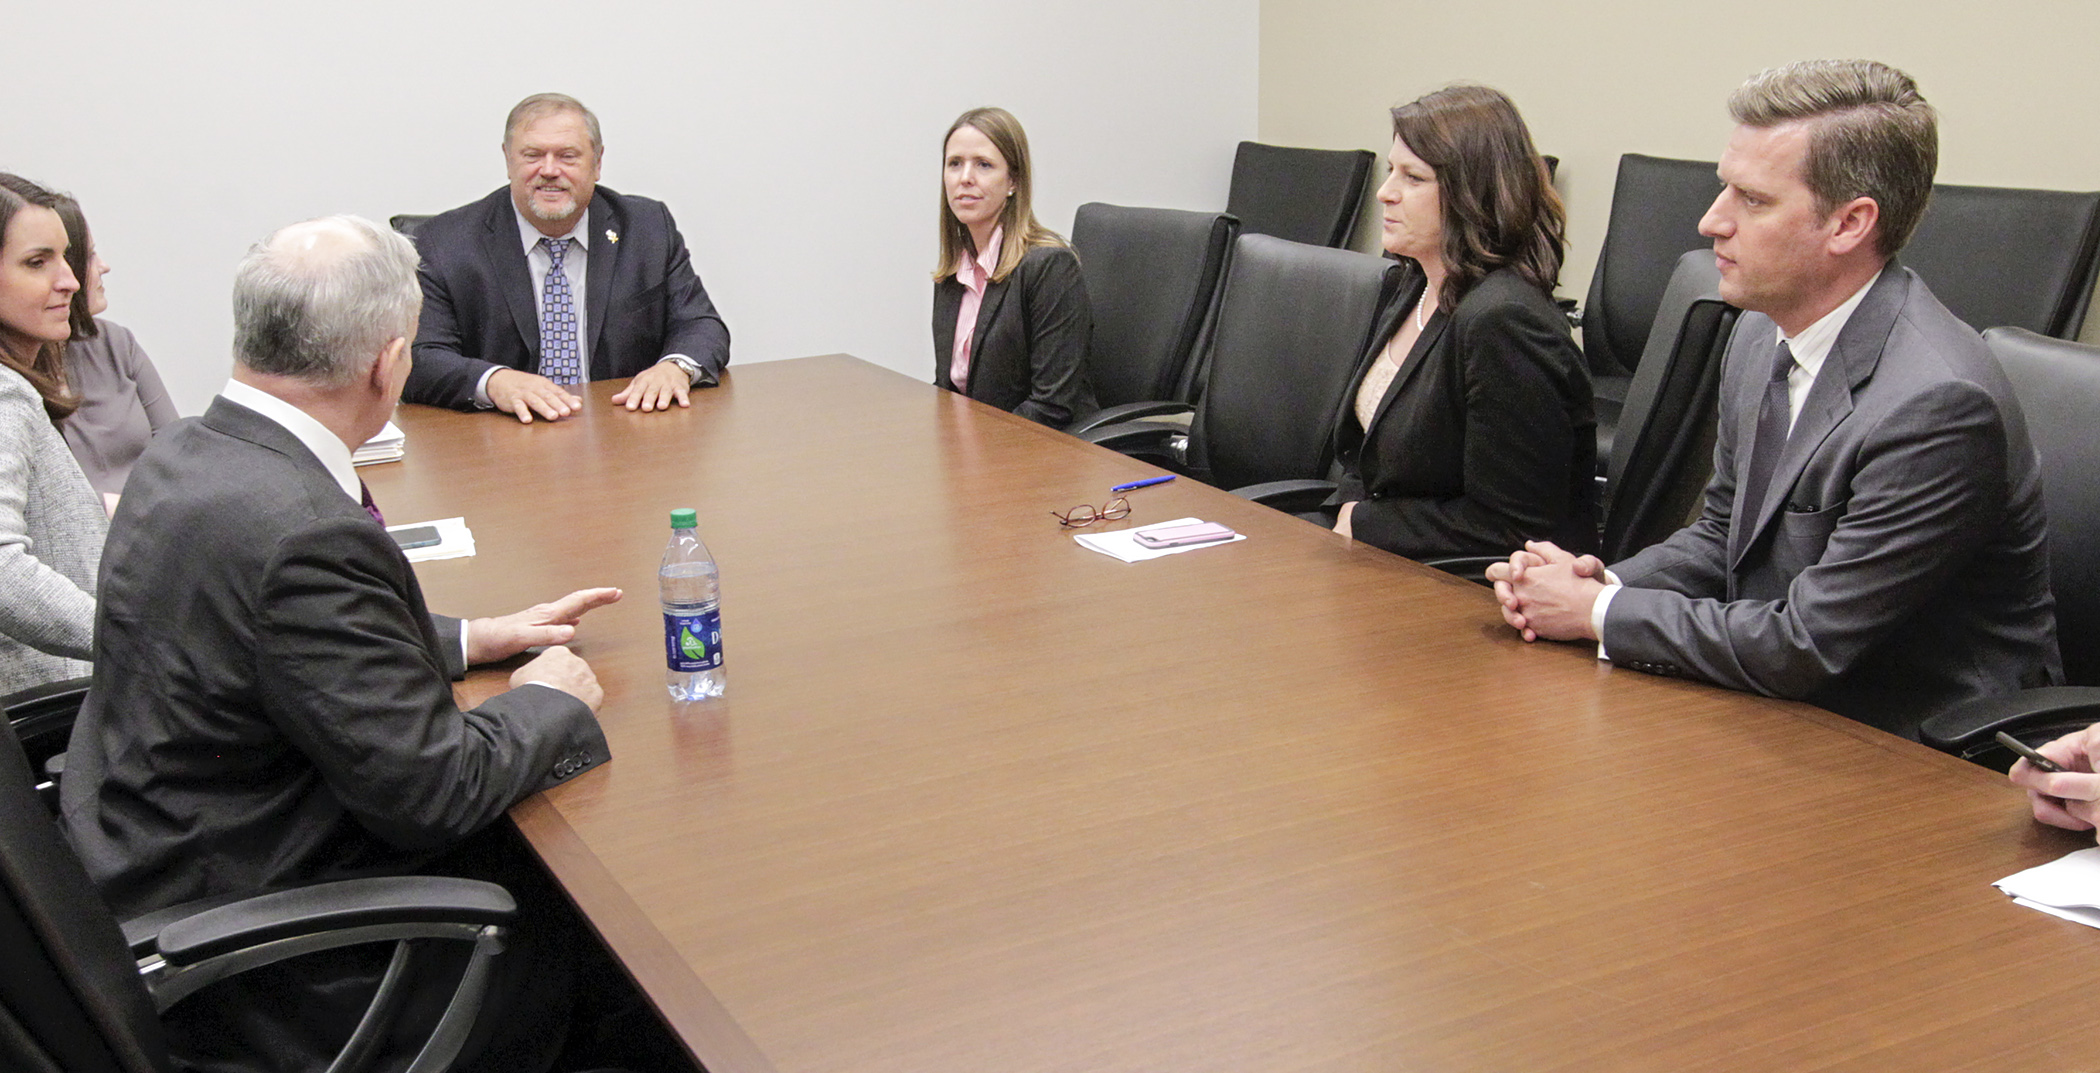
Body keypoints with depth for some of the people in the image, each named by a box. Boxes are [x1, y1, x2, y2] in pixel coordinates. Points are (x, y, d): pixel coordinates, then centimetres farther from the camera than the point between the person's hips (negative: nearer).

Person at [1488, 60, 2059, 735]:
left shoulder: (1938, 402, -26)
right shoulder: (1764, 334, 2)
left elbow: (1805, 646, -24)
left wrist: (1597, 612, -15)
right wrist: (1603, 582, -5)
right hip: (1785, 710, 8)